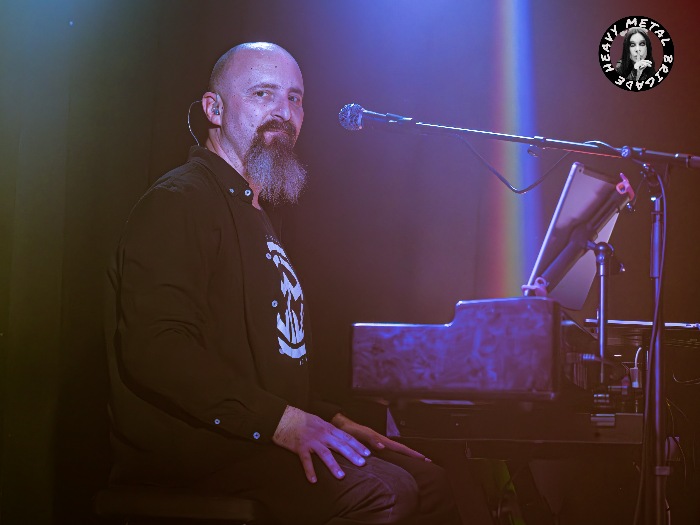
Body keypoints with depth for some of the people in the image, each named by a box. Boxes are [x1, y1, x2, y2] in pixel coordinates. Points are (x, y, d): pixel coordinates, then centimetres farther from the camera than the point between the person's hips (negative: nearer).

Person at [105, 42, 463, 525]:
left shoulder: (252, 213, 25)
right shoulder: (178, 202, -9)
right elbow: (155, 348, -22)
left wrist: (333, 421, 15)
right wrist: (281, 422, -24)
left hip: (260, 440, 10)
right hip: (187, 451, -10)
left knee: (427, 479, 2)